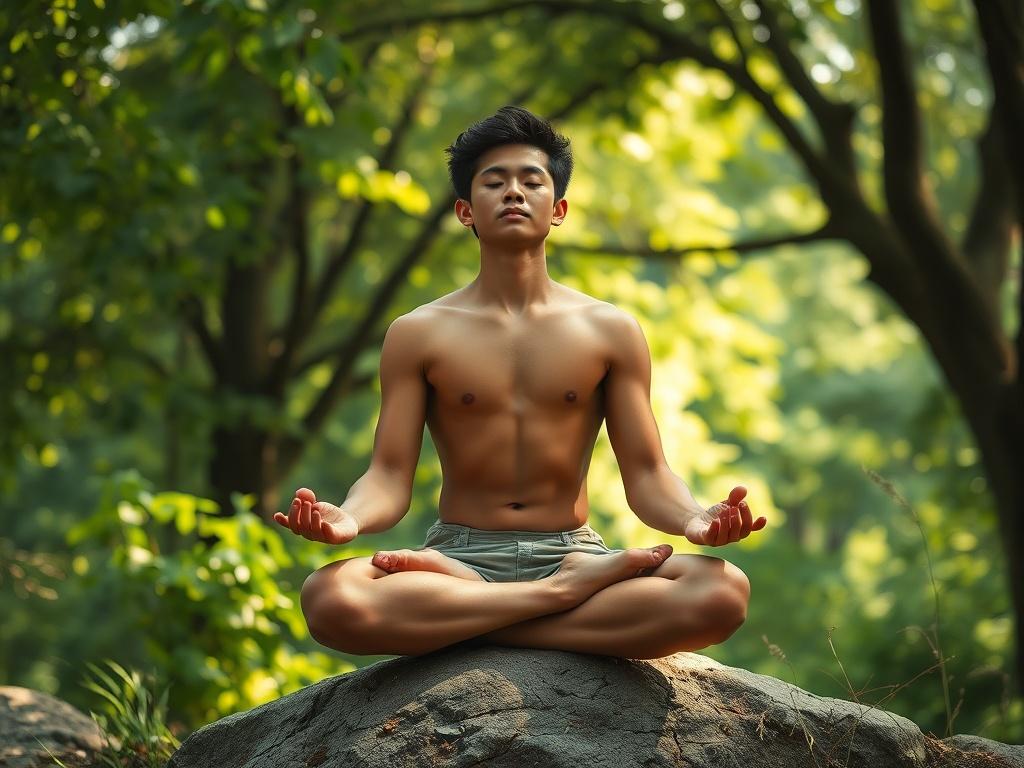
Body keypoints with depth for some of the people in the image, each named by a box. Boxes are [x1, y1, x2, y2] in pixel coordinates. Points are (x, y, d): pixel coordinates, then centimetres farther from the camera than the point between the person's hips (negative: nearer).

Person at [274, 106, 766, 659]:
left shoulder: (610, 331, 9)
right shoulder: (417, 334, 7)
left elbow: (646, 476, 5)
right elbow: (389, 478, 0)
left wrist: (695, 520, -20)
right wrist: (346, 520, -25)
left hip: (569, 548, 1)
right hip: (461, 550, -1)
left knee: (722, 593, -30)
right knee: (330, 599, -36)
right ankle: (567, 592, -23)